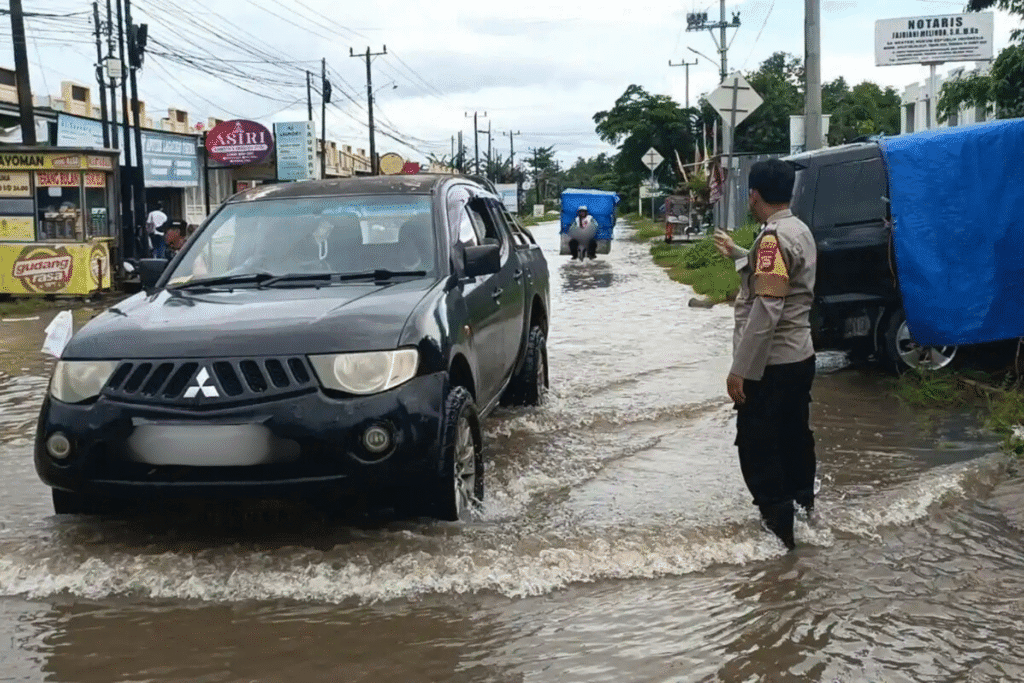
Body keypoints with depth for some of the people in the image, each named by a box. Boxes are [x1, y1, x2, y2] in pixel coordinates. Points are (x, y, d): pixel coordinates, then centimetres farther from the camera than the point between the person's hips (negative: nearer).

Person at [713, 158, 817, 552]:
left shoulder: (774, 237, -21)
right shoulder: (798, 231, 10)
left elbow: (766, 310, -27)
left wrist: (740, 368, -24)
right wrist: (735, 253, 44)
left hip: (771, 364, -10)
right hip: (798, 357, 10)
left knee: (758, 448, 0)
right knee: (794, 439, 19)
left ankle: (778, 530, 4)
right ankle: (802, 513, 31)